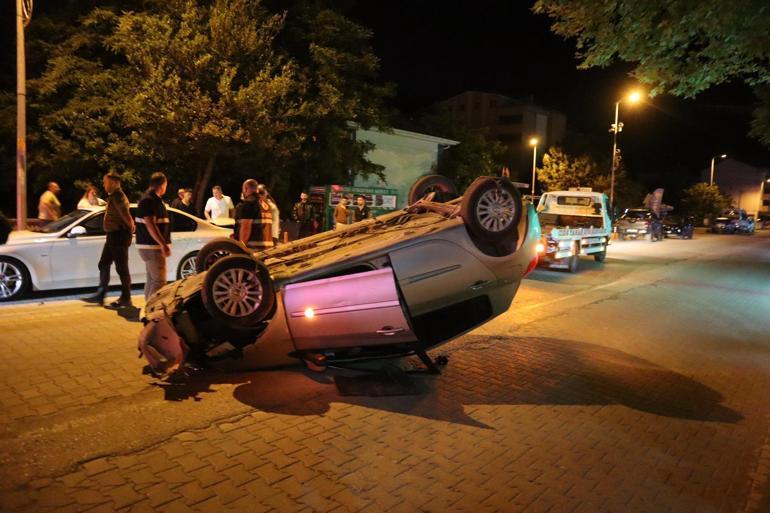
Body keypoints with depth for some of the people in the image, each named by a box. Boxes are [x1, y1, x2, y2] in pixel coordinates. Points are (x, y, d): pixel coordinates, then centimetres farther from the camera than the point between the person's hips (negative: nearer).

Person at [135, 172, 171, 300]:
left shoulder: (155, 200, 17)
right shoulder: (148, 200, -15)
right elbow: (150, 224, -23)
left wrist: (164, 243, 27)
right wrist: (163, 244, -28)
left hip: (152, 246, 11)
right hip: (151, 247, -11)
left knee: (151, 279, 15)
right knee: (159, 281, -12)